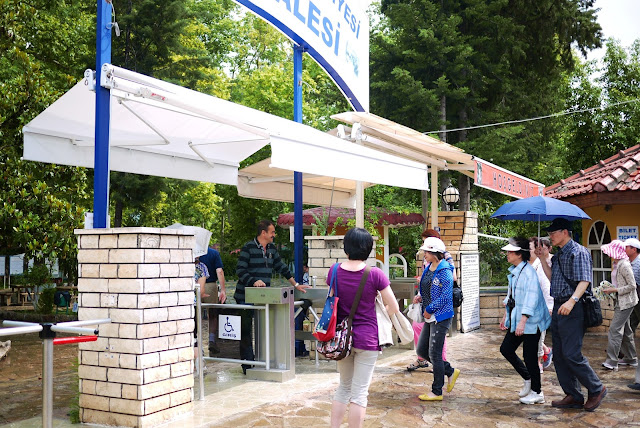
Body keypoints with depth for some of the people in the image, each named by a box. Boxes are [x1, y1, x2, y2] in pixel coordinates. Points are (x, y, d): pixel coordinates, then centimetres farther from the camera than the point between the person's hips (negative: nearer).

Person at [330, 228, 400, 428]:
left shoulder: (335, 271, -4)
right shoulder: (375, 274, -14)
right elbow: (393, 307, -8)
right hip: (367, 339, -4)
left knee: (344, 387, 20)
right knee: (359, 392, 4)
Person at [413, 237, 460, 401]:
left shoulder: (445, 272, -17)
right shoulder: (428, 268, 10)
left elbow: (445, 296, -20)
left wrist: (429, 309, -16)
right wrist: (422, 296, 5)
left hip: (441, 317, -9)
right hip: (430, 317, 9)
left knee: (434, 354, -3)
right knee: (421, 351, 12)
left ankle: (437, 392, 11)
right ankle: (450, 371, 29)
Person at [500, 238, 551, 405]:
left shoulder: (528, 272, -19)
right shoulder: (514, 271, 11)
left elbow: (531, 299, -24)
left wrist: (522, 322, -27)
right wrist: (506, 316, 23)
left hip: (530, 322, -10)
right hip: (515, 320, 10)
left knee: (529, 356, -1)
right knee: (506, 349, 10)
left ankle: (537, 393, 14)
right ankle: (528, 379, 27)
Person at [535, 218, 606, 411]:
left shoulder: (579, 252, -10)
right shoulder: (558, 255, 17)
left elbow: (584, 281, -20)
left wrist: (572, 300, -33)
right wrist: (543, 259, 16)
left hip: (572, 310, -9)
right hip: (558, 308, 9)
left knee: (572, 355, -10)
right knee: (559, 355, 9)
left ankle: (597, 389, 10)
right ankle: (573, 396, 17)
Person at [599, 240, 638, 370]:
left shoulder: (624, 265, -19)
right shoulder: (616, 264, 10)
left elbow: (632, 286, -19)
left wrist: (614, 290, -19)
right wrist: (609, 288, 9)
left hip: (626, 302, -10)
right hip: (621, 301, 10)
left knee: (615, 329, -12)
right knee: (625, 329, 16)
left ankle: (612, 361, -12)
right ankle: (632, 358, 28)